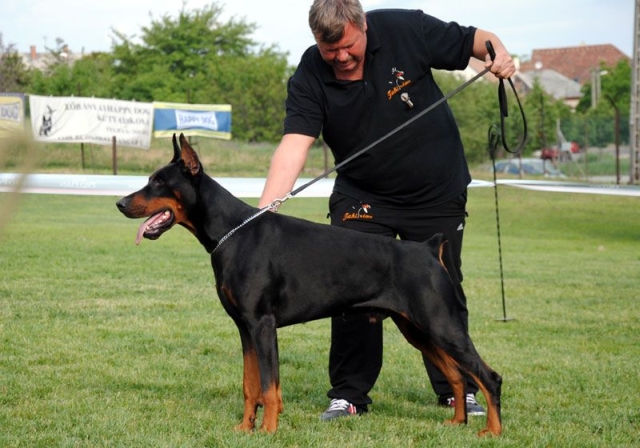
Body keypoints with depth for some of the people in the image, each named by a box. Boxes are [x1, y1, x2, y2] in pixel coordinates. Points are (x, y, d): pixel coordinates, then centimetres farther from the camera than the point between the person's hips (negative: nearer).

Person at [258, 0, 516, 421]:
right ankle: (349, 394, 5)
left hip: (438, 193, 0)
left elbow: (473, 40, -8)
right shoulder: (309, 79, -17)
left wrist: (499, 52, -32)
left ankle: (458, 389, 22)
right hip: (361, 199, 1)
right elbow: (294, 143, -28)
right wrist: (263, 211, -41)